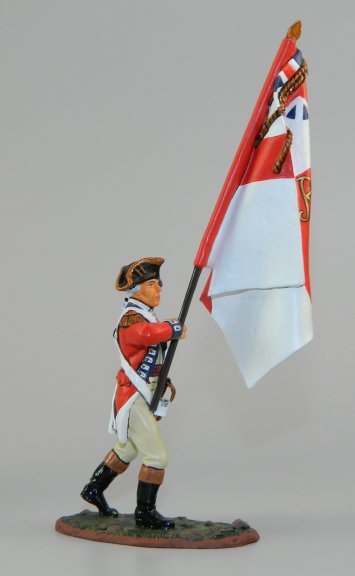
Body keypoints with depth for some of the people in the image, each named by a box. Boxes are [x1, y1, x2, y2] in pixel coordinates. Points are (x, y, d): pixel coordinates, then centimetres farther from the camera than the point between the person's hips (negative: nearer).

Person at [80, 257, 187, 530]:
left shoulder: (146, 317, 15)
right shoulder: (131, 319, -19)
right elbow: (146, 333, -44)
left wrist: (165, 381, 13)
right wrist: (174, 328, -29)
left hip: (144, 396, 10)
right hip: (134, 397, -10)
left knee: (126, 450, 24)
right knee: (157, 457, -7)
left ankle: (94, 489, 38)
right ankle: (145, 512, 3)